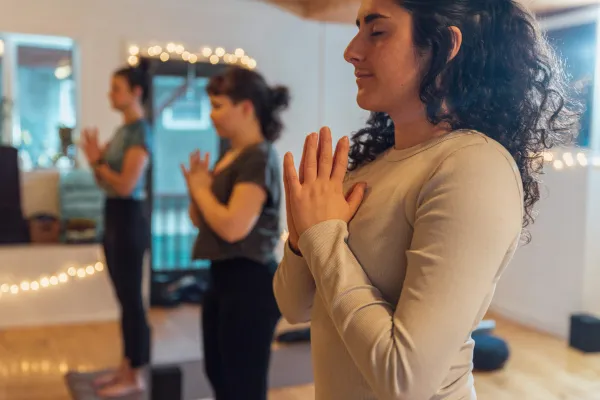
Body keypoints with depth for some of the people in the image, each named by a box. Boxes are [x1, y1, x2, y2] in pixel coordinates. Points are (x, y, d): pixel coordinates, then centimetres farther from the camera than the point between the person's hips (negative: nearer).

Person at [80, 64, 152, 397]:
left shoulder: (141, 133, -14)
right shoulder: (122, 130, 13)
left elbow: (125, 185, -22)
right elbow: (105, 182, 15)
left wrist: (97, 161, -10)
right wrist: (94, 157, -1)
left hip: (129, 219, -9)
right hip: (114, 218, 9)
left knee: (132, 298, -1)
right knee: (124, 296, 14)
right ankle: (126, 367, 25)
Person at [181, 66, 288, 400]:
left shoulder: (259, 157, -17)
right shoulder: (232, 156, 11)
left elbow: (234, 227, -28)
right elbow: (200, 219, 16)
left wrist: (202, 188, -12)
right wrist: (196, 185, -3)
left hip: (250, 283, -10)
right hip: (224, 278, 10)